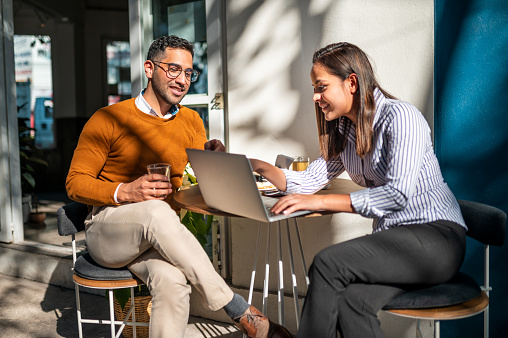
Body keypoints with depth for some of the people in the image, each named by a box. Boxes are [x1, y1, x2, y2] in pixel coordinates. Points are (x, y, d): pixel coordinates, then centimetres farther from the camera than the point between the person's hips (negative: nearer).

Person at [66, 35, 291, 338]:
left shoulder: (191, 121, 13)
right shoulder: (108, 120, -1)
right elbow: (75, 183, -3)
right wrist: (125, 192, -20)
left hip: (157, 235, 3)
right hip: (106, 233, -3)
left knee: (172, 280, -34)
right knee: (157, 211, -38)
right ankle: (242, 313, -31)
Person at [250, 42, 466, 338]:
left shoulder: (399, 116, -12)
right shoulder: (343, 131, 13)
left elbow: (398, 193, -22)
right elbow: (308, 181, 10)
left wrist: (320, 202, -24)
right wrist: (260, 167, -4)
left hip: (436, 237, -6)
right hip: (391, 239, 6)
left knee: (328, 263, -26)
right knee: (348, 301, -26)